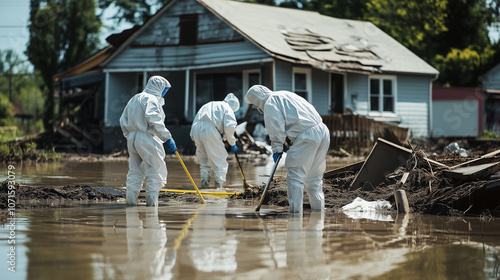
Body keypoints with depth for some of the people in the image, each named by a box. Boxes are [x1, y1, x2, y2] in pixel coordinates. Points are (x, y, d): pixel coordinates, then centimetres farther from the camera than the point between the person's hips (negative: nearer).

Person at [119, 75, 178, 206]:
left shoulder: (134, 99, 19)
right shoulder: (151, 99, -9)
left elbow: (123, 120, 21)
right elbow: (155, 120, -23)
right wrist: (168, 138, -21)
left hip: (132, 138, 9)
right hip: (147, 138, -8)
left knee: (135, 170, 15)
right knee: (156, 169, 0)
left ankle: (131, 197, 10)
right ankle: (151, 199, -2)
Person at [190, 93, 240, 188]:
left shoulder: (208, 105, 35)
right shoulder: (227, 108, 13)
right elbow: (229, 127, -3)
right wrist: (232, 143, 7)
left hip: (196, 128, 6)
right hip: (210, 130, -6)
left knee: (203, 159, 20)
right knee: (220, 159, 5)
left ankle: (204, 183, 16)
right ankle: (219, 183, 0)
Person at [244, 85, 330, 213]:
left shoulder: (270, 102, 2)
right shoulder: (286, 94, 29)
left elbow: (276, 127, -7)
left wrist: (277, 149, 2)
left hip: (307, 135, -9)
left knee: (295, 175, -3)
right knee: (314, 177, 17)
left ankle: (295, 210, -5)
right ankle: (319, 208, 20)